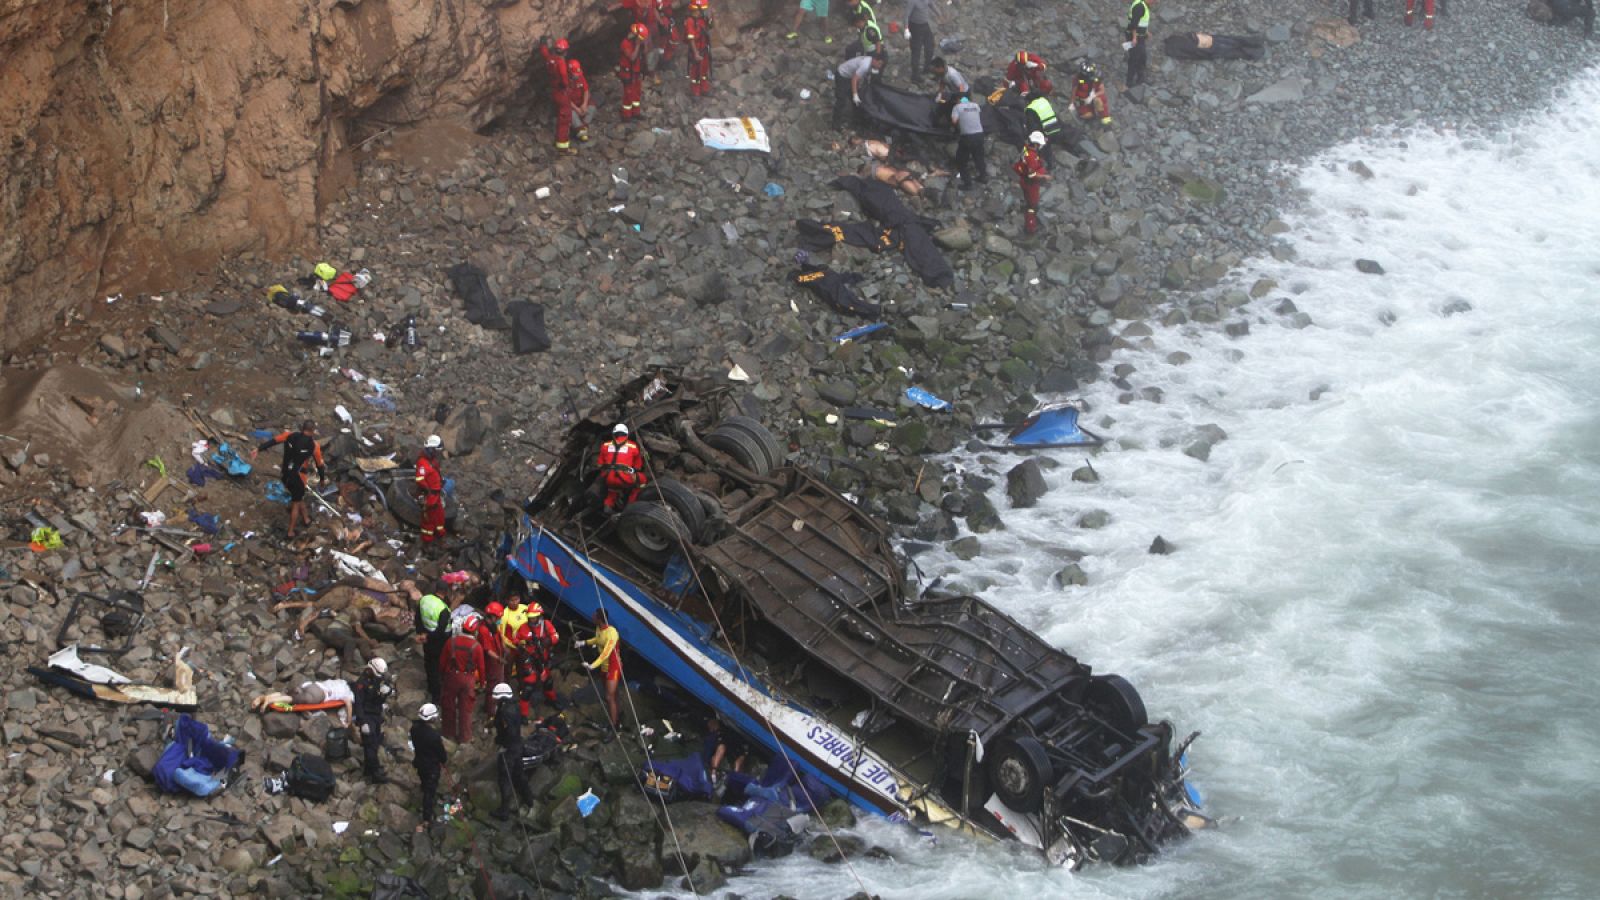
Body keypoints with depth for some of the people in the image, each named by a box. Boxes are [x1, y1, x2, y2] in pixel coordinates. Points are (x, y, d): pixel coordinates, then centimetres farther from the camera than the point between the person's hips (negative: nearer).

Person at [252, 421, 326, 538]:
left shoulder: (290, 435, -2)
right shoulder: (314, 445, -8)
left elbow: (273, 441, -7)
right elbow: (319, 464, 1)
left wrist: (258, 449, -6)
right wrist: (322, 478, 15)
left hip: (284, 475, 4)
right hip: (297, 477, -4)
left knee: (298, 496, 29)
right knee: (296, 503, 13)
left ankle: (305, 518, 45)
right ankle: (291, 532, 18)